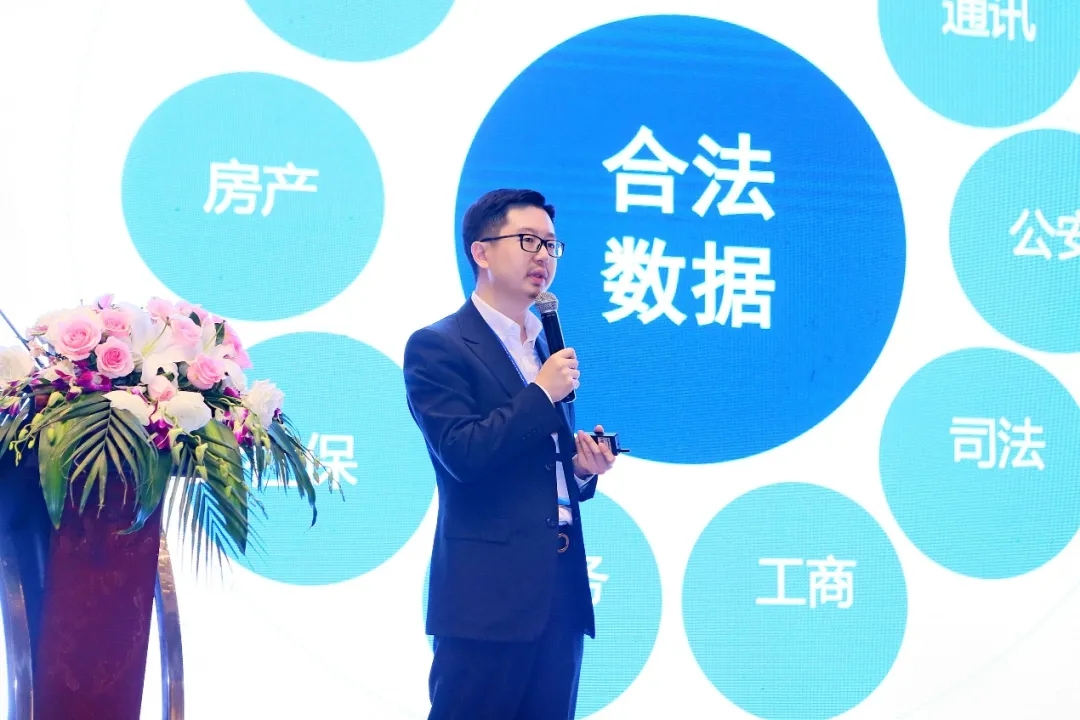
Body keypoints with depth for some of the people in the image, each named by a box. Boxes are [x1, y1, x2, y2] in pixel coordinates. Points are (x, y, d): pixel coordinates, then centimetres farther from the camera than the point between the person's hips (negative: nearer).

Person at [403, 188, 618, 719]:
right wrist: (541, 394, -12)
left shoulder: (546, 347, 18)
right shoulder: (437, 346, -6)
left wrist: (583, 468, 3)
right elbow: (462, 455, -19)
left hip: (561, 588, 7)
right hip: (488, 591, -7)